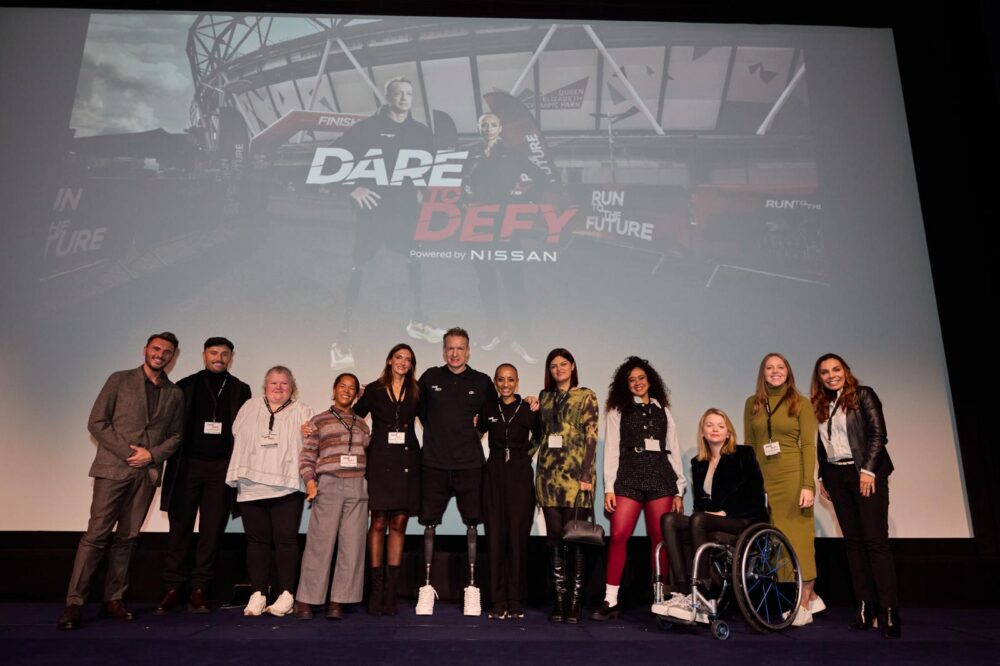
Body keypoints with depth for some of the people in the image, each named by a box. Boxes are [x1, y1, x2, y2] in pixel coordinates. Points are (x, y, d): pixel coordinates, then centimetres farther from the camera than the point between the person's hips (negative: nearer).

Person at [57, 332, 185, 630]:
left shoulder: (174, 394, 12)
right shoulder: (120, 380, 4)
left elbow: (176, 435, 12)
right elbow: (96, 422, -1)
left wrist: (152, 454, -6)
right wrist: (127, 452, -10)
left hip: (147, 472, 3)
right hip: (113, 468, -3)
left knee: (127, 538, 7)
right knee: (96, 535, -6)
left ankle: (113, 600, 14)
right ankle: (74, 603, 1)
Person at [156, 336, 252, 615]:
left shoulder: (239, 390, 9)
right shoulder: (186, 386, 8)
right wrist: (172, 461, -4)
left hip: (221, 467, 0)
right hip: (188, 464, 0)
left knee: (212, 529, 2)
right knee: (180, 527, 2)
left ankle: (199, 589, 11)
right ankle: (173, 588, 11)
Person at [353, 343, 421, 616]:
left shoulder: (416, 392, 12)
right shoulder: (373, 390, 7)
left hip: (407, 462, 2)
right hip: (380, 461, -2)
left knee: (399, 524, 3)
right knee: (378, 522, -3)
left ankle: (391, 591, 9)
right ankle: (376, 589, 5)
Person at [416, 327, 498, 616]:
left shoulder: (482, 382, 4)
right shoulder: (429, 377, 5)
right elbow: (419, 409, 16)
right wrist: (436, 433, 10)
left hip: (470, 464, 0)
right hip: (434, 463, 1)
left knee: (472, 525, 1)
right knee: (429, 525, 4)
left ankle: (472, 587, 11)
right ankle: (426, 586, 14)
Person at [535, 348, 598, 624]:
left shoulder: (586, 396, 4)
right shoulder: (544, 398, 16)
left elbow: (591, 436, -4)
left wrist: (586, 475, -11)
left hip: (575, 474, -4)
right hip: (548, 474, 4)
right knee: (554, 536, 4)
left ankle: (575, 601, 4)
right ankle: (558, 600, 10)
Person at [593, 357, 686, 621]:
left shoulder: (663, 411, 17)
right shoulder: (618, 411, 12)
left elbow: (673, 450, 15)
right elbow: (611, 450, 5)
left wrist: (679, 490, 8)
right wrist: (609, 487, -4)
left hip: (660, 476, 2)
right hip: (629, 475, -2)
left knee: (660, 539, 1)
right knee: (618, 536, -11)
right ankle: (611, 601, -5)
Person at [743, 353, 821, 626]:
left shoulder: (801, 403, 2)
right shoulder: (752, 404, 10)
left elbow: (808, 446, -3)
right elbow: (749, 446, 10)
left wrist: (808, 485, -11)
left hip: (793, 476, -3)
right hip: (764, 479, 3)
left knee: (798, 537, -1)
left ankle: (804, 604, 11)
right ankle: (811, 596, 19)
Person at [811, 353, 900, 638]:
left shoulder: (863, 395, 0)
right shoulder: (819, 405, 14)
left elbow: (878, 433, -7)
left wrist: (868, 470, -15)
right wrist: (823, 477, 12)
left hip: (865, 474, -5)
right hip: (836, 477, 5)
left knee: (876, 540, -9)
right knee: (853, 541, 5)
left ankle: (889, 610, -6)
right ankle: (864, 605, 9)